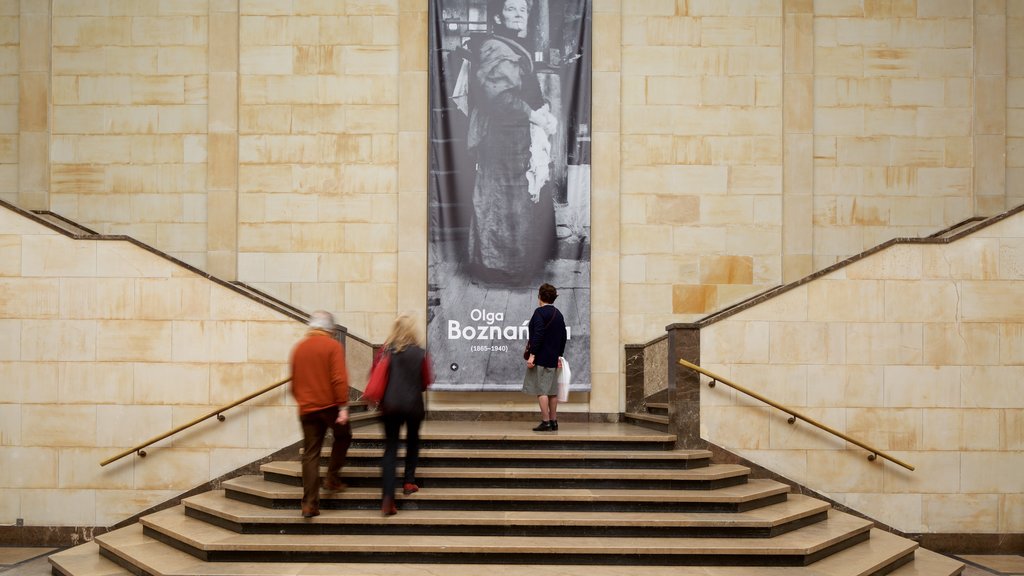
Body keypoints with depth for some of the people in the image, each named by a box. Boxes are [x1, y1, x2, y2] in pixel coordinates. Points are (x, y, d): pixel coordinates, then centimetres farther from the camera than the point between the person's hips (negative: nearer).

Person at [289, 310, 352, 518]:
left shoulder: (298, 348, 9)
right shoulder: (333, 346, -6)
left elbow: (294, 382, 15)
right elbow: (339, 379, -15)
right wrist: (343, 406, -15)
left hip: (306, 408, 4)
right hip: (330, 405, -4)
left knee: (310, 454, 4)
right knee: (343, 437, 23)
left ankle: (309, 504, -2)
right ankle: (332, 478, 17)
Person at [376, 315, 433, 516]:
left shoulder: (387, 350, -3)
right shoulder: (420, 352, -6)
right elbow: (427, 381, 0)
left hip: (390, 405, 1)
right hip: (413, 405, -1)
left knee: (390, 448, 1)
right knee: (412, 441, 25)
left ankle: (387, 498, -11)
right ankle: (409, 482, 26)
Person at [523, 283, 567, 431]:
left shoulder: (540, 312, -11)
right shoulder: (558, 314, 13)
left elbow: (538, 335, -19)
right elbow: (563, 336, 15)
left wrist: (532, 355, -18)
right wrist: (559, 355, 19)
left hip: (540, 358, -8)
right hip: (553, 359, 8)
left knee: (541, 390, -6)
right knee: (552, 390, 10)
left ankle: (545, 421, -9)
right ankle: (554, 421, 13)